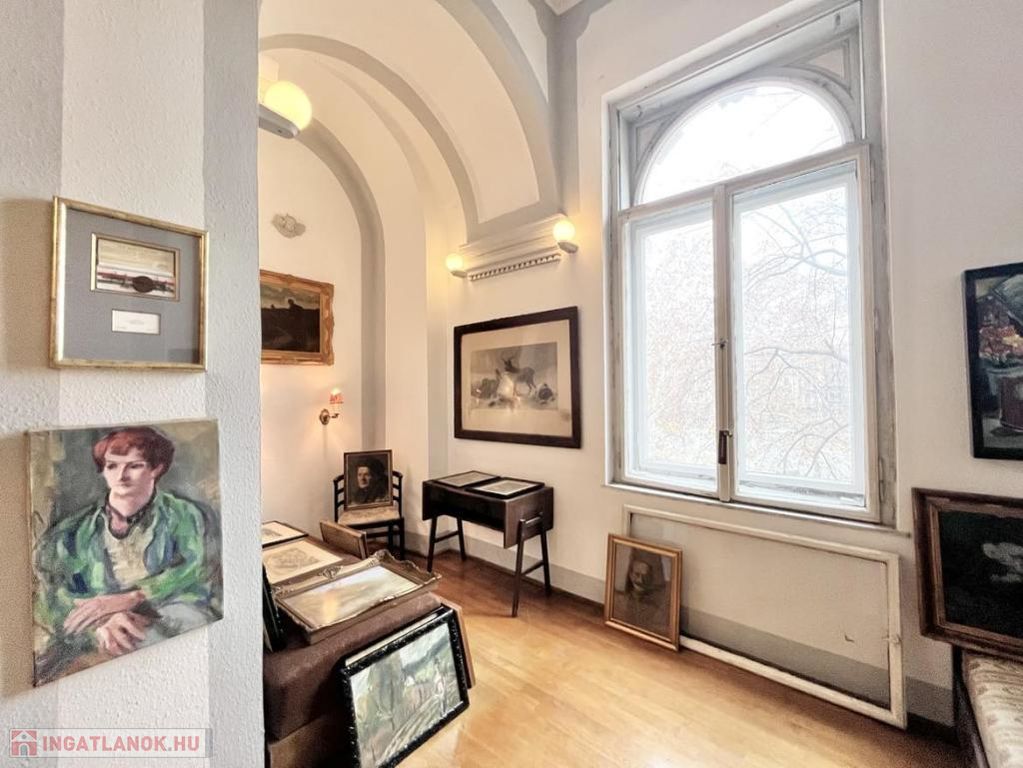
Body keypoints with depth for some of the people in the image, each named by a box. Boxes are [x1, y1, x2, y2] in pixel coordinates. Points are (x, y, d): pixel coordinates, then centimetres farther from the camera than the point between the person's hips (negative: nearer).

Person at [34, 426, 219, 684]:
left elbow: (190, 571, -3)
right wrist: (101, 621, -22)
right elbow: (48, 593, -2)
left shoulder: (182, 515, 9)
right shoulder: (76, 530, 13)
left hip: (170, 614, -1)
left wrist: (127, 599, -17)